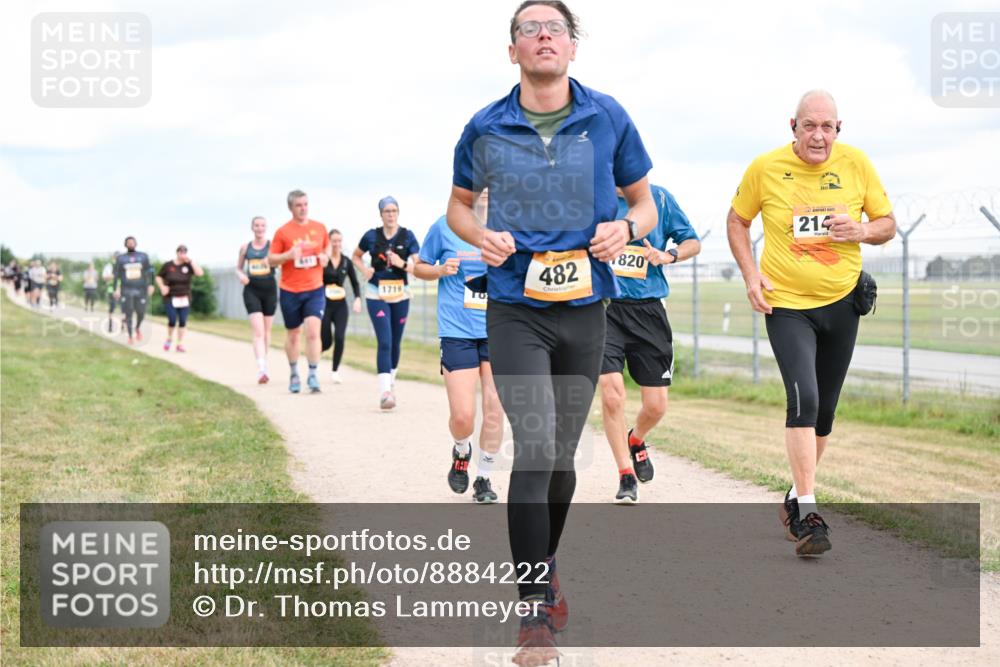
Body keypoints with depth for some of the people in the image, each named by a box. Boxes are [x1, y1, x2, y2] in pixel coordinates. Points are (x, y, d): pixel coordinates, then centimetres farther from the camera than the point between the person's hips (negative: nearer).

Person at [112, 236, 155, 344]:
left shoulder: (143, 256, 4)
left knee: (141, 313, 1)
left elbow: (149, 272, 6)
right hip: (126, 290, -1)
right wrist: (116, 290, -1)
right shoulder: (120, 258, 2)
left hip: (140, 290, 1)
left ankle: (137, 328, 31)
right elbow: (116, 275, 4)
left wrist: (151, 285, -5)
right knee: (128, 313, -5)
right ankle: (130, 336, 6)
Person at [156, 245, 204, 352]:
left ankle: (180, 344, 10)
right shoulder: (168, 265, -1)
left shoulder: (188, 265, 0)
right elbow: (158, 277, 9)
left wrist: (191, 261, -14)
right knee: (172, 320, -9)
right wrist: (162, 287, -8)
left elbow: (200, 273, -16)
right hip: (170, 298, -2)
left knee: (182, 321, 0)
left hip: (184, 298, 2)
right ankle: (169, 338, 20)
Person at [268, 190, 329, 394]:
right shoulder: (283, 231, -3)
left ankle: (313, 375, -10)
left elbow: (326, 249, 21)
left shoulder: (319, 228, 5)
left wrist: (325, 258, -2)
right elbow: (271, 259, -1)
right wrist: (288, 255, -19)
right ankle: (294, 374, 27)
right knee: (293, 334, 10)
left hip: (315, 289, 1)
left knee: (313, 332, -15)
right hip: (290, 291, -1)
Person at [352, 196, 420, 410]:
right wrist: (364, 270, -2)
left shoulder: (407, 236, -2)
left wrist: (402, 264, -23)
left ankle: (390, 385, 33)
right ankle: (385, 392, -20)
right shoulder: (372, 236, -1)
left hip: (400, 296, 2)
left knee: (395, 343, 12)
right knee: (385, 342, -14)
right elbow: (356, 256, 17)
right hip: (377, 295, -2)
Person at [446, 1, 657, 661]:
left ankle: (546, 569, 36)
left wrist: (627, 227, -12)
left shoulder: (609, 118, 1)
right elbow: (459, 204, 15)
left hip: (585, 309, 2)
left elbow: (645, 203, 11)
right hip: (516, 309, -2)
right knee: (535, 447, -15)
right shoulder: (485, 129, 0)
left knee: (561, 454, 12)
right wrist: (479, 235, -7)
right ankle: (536, 612, -9)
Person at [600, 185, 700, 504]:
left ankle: (635, 441, 37)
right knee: (612, 394, -17)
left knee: (656, 405, 2)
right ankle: (626, 476, -2)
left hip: (647, 310, 2)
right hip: (604, 307, -1)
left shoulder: (659, 197, 5)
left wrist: (668, 256, -8)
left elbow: (693, 242, 12)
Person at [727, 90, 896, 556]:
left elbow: (888, 223, 7)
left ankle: (796, 498, 30)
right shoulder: (765, 168, -7)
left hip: (841, 303, 3)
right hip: (785, 304, -3)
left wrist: (862, 231, -16)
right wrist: (751, 275, -5)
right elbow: (737, 220, 8)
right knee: (804, 399, -19)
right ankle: (806, 513, -17)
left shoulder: (856, 164, -2)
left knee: (824, 410, 11)